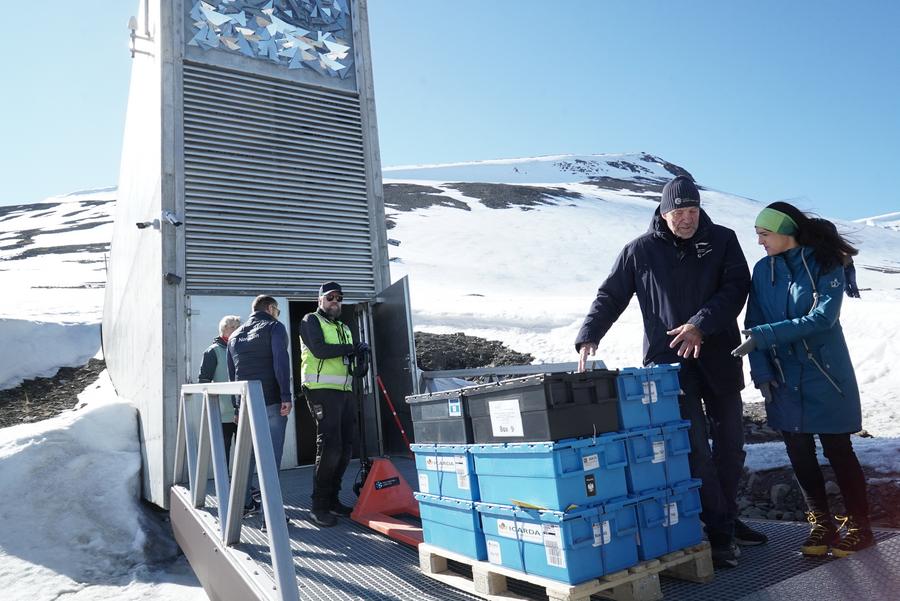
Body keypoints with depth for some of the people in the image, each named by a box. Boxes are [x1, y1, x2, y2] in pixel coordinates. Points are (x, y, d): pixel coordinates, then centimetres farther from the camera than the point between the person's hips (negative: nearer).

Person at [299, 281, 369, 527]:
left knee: (345, 448, 8)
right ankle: (319, 507, -2)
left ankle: (332, 500, 20)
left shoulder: (344, 328, 24)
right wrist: (352, 348, -10)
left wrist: (360, 364, -1)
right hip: (322, 390, -8)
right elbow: (320, 350, -15)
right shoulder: (311, 320, 2)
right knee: (329, 447, -12)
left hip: (344, 391, 8)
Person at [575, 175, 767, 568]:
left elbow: (736, 288, -5)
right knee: (696, 447, -5)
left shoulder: (722, 240, 3)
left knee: (731, 443, 14)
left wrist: (700, 325, -19)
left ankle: (728, 517, 33)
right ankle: (719, 531, 8)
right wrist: (588, 337, -13)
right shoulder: (640, 250, -1)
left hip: (719, 356, 3)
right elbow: (610, 296, 0)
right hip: (669, 359, -3)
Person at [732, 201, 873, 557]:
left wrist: (764, 335, -28)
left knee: (838, 450, 4)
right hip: (784, 380, 4)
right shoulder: (763, 270, 2)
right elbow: (754, 326, 1)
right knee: (799, 454, 8)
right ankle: (821, 524, 25)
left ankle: (859, 525, 23)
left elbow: (822, 317, -22)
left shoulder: (827, 265, -9)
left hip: (825, 377, -4)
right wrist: (762, 373, -8)